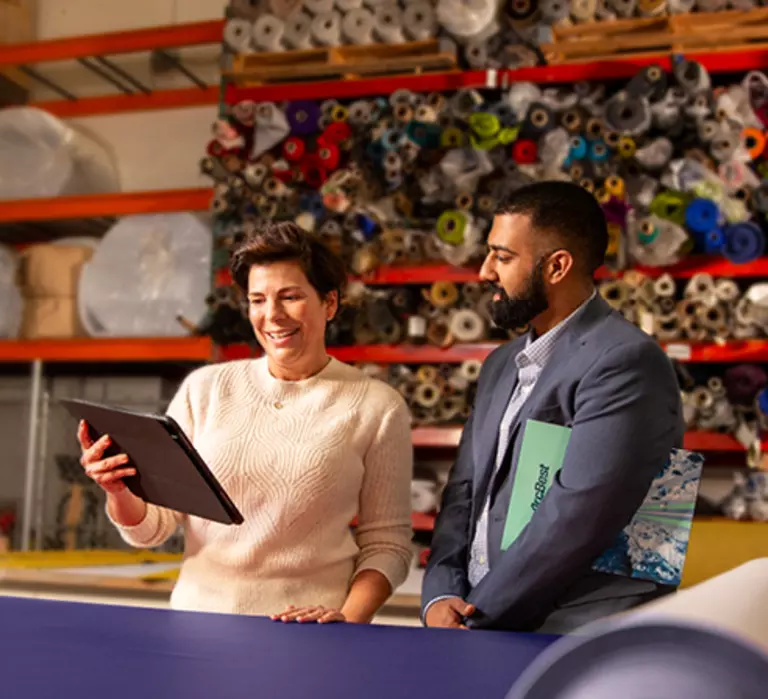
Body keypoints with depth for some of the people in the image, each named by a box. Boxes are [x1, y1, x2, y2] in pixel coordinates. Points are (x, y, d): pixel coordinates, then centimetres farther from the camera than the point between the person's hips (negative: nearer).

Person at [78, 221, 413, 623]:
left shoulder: (377, 408, 5)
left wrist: (348, 618, -7)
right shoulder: (204, 389, 10)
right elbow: (151, 528, 12)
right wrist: (118, 492, -8)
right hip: (199, 614, 2)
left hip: (307, 635, -1)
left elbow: (387, 542, 8)